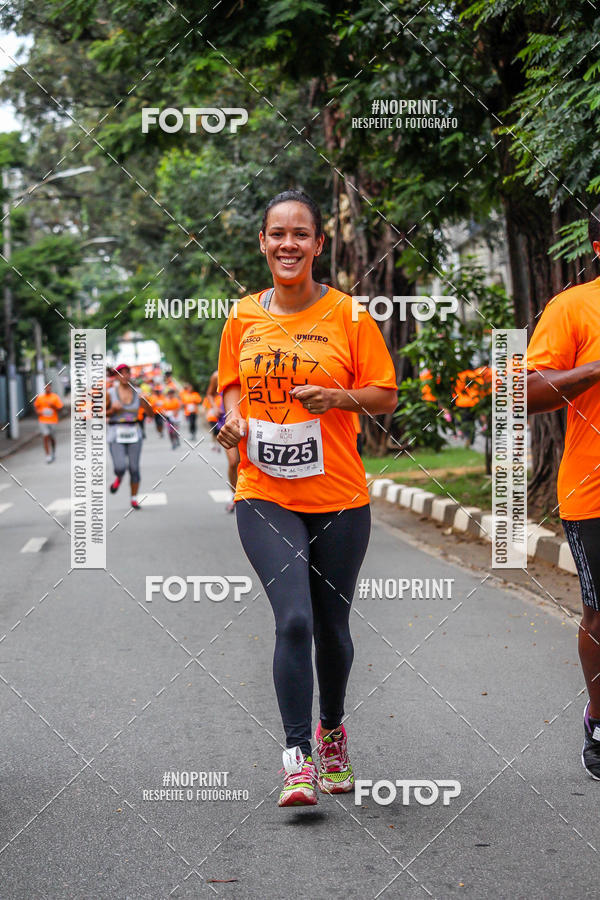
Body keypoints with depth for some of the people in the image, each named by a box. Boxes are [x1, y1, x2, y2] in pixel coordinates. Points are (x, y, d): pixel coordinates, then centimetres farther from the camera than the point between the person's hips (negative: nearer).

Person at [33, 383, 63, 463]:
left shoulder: (55, 397, -2)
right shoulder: (40, 397, 3)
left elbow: (60, 408, -3)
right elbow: (35, 406, 16)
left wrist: (53, 406, -20)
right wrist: (38, 411, -4)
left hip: (53, 420, 0)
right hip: (43, 421, 0)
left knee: (52, 438, 12)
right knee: (45, 437, -11)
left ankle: (53, 453, 36)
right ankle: (48, 455, -10)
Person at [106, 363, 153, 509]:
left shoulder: (137, 393, 4)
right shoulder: (110, 393, -2)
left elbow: (150, 413, 3)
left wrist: (144, 401, -14)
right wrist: (113, 409, -14)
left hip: (134, 434, 2)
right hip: (116, 434, -2)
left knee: (134, 468, 2)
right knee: (120, 466, -15)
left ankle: (134, 499, 14)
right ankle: (118, 478, 22)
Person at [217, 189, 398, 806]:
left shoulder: (349, 314, -2)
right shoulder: (242, 317, 5)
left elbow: (386, 396, 1)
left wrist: (339, 397, -18)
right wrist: (233, 419, -3)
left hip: (338, 498, 0)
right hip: (264, 496, 0)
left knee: (331, 626, 11)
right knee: (293, 619, -15)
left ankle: (332, 732, 37)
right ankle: (297, 758, -5)